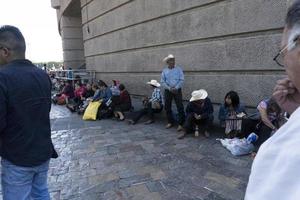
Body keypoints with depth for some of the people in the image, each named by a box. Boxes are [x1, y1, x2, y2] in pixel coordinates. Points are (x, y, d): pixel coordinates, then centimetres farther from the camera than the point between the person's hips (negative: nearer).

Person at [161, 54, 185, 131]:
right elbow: (163, 82, 1)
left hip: (177, 90, -2)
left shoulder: (178, 69, -1)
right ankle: (170, 122, 23)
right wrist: (169, 88, -12)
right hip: (167, 90, 3)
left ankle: (181, 124, 2)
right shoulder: (164, 71, 5)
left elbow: (182, 80, -6)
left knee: (180, 107, -6)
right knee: (167, 107, 8)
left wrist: (176, 88, -16)